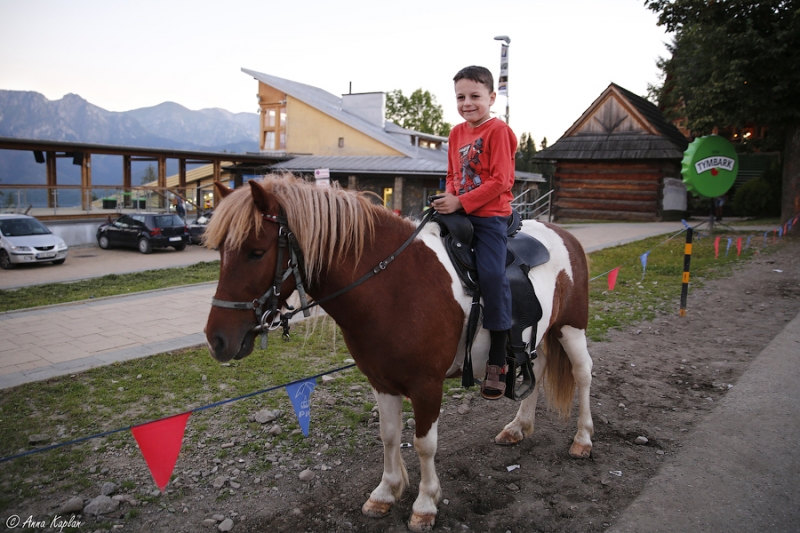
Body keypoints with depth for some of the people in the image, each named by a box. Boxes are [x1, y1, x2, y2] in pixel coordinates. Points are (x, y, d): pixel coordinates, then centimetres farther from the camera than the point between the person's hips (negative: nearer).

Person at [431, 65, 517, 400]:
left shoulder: (498, 131, -7)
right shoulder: (457, 133, 14)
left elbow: (499, 181, -15)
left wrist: (461, 202, -18)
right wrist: (448, 198, 0)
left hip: (491, 215, -8)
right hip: (460, 213, 8)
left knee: (491, 274, -20)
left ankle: (497, 362, -11)